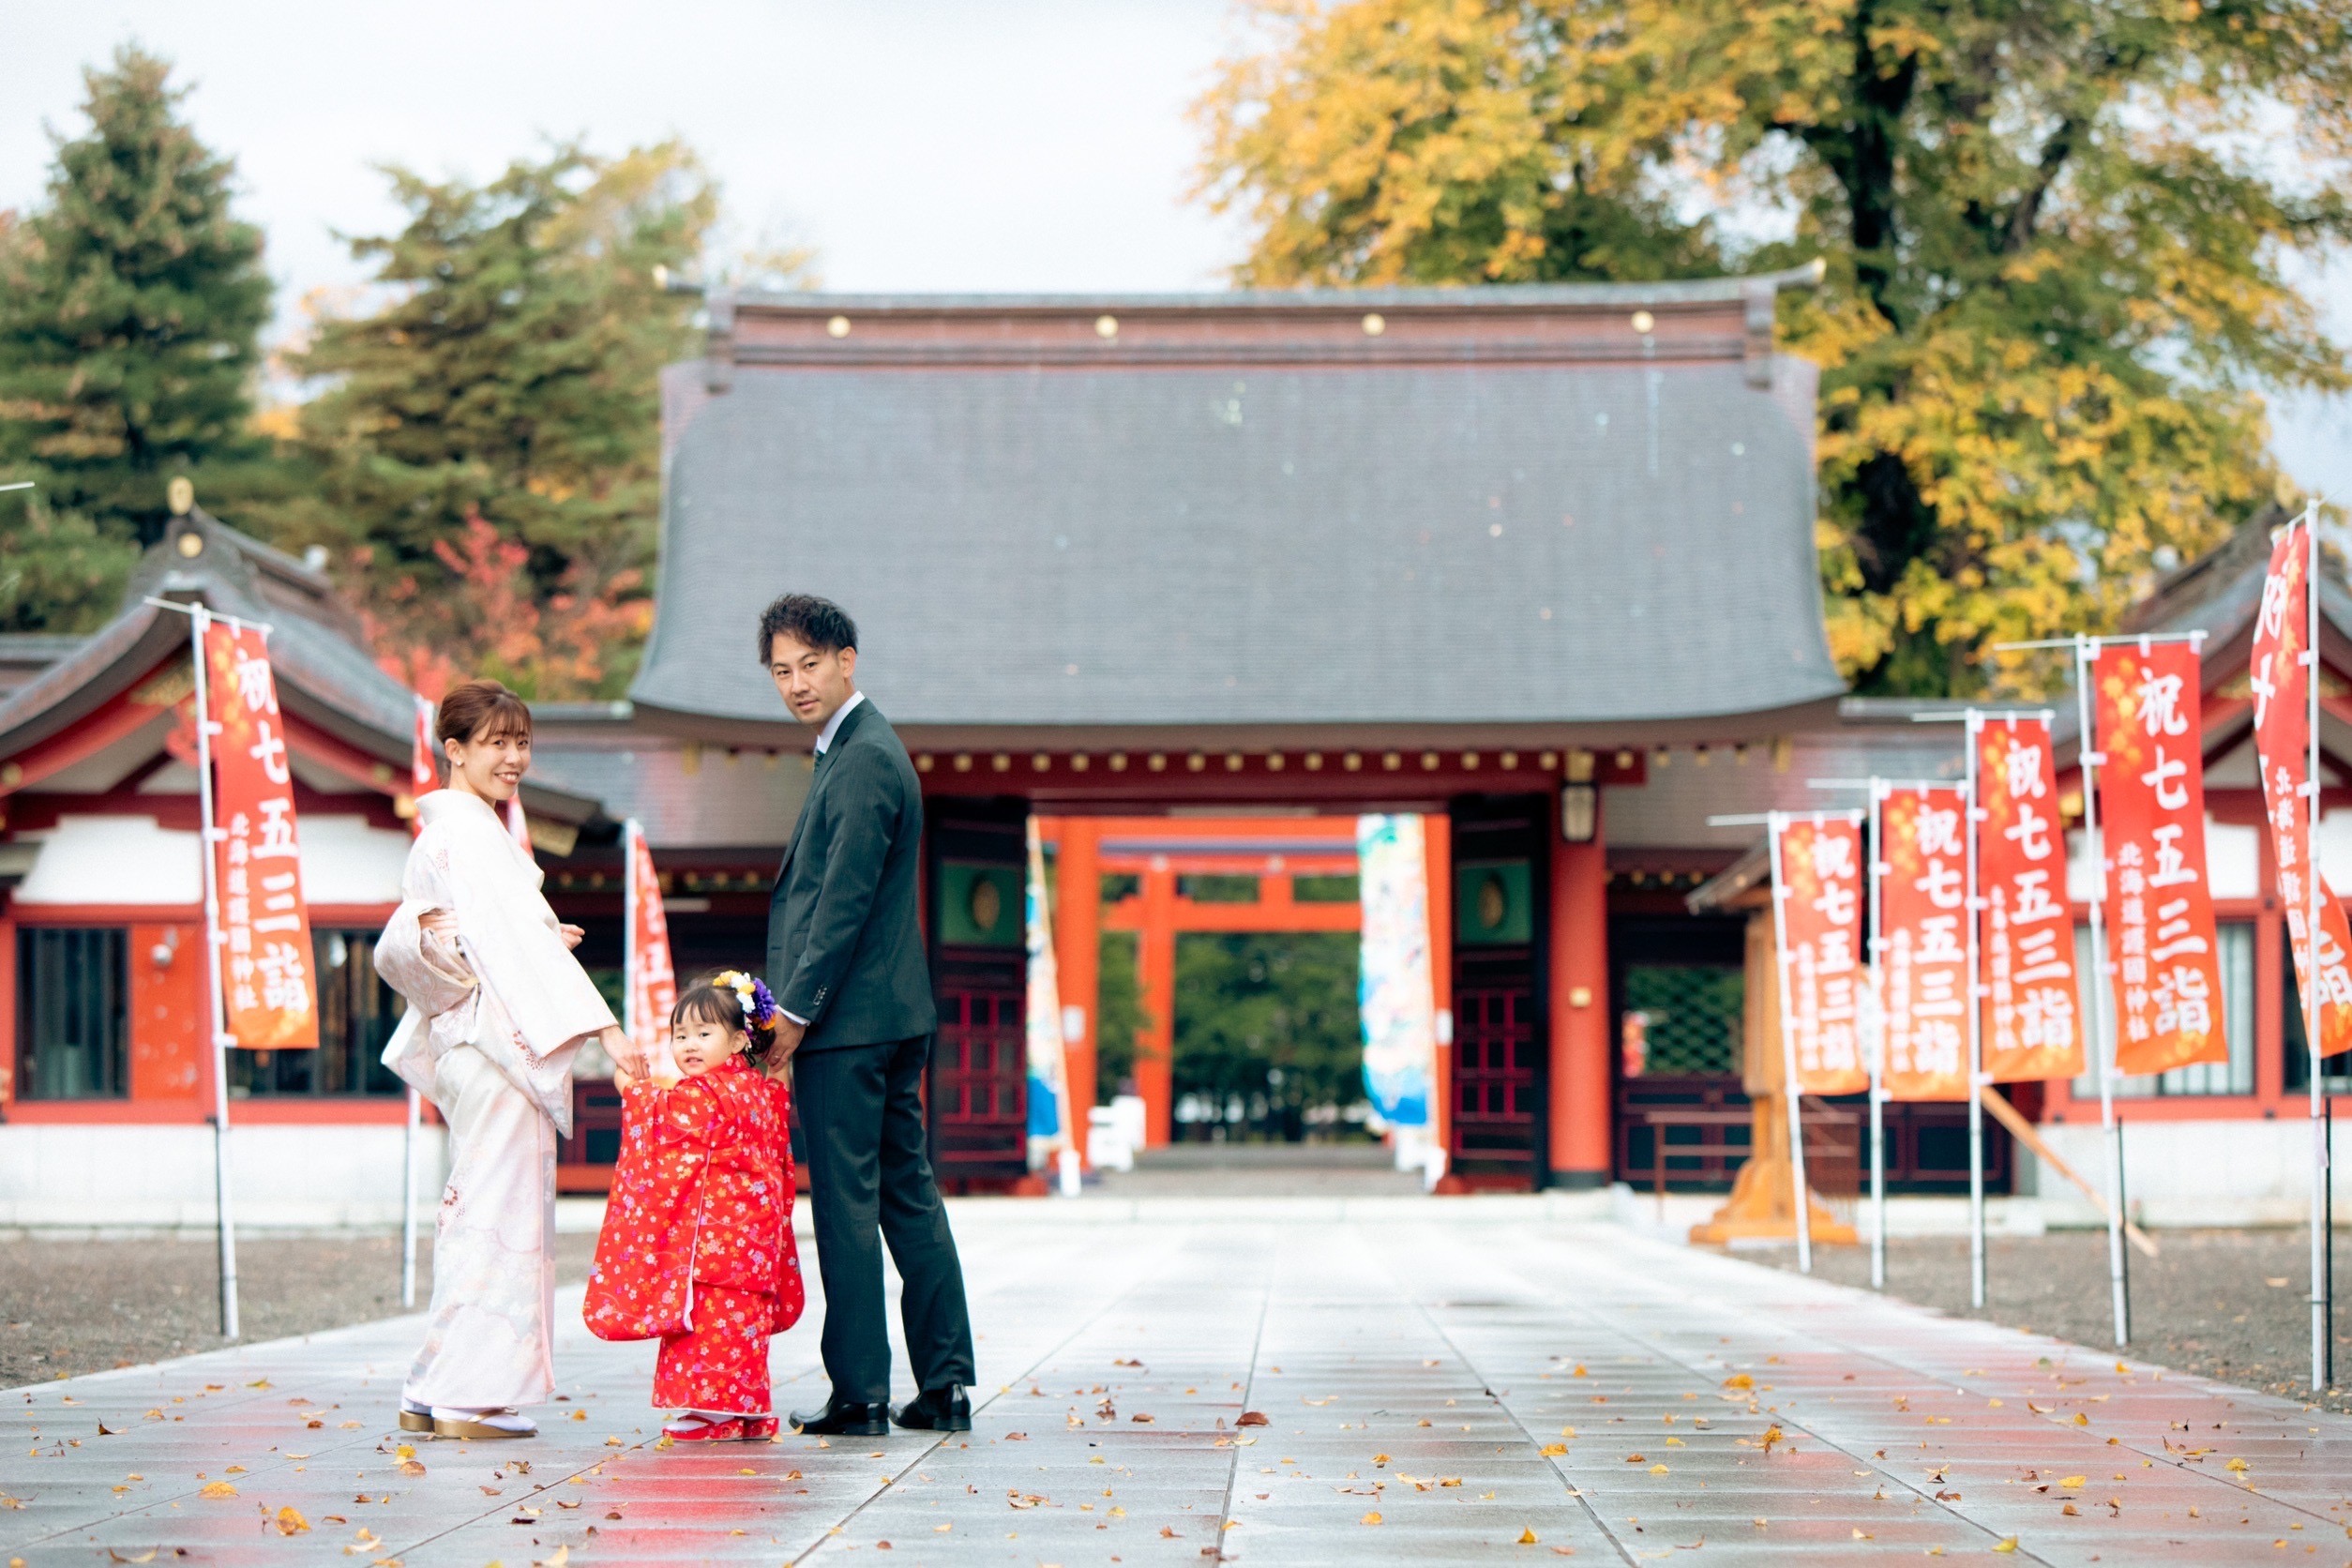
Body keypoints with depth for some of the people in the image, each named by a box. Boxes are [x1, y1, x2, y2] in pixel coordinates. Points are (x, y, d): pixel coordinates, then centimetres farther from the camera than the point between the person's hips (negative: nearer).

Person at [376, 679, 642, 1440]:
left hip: (463, 1036, 10)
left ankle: (434, 1394, 14)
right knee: (500, 1209, -7)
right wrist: (603, 1028, -28)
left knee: (477, 1209, 12)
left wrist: (539, 938, 10)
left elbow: (402, 947, 17)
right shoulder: (470, 835, -13)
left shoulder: (443, 831, 17)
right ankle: (471, 1396, -5)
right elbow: (519, 940, -22)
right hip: (497, 1039, -10)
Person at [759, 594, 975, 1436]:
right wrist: (791, 1002, 18)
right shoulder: (860, 751, 18)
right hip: (894, 1017, 10)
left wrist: (794, 1012, -15)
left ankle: (859, 1391, -2)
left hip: (847, 1020, -10)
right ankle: (945, 1387, 12)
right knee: (908, 1193, 10)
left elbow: (844, 901, -19)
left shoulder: (864, 760, -14)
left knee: (846, 1203, -5)